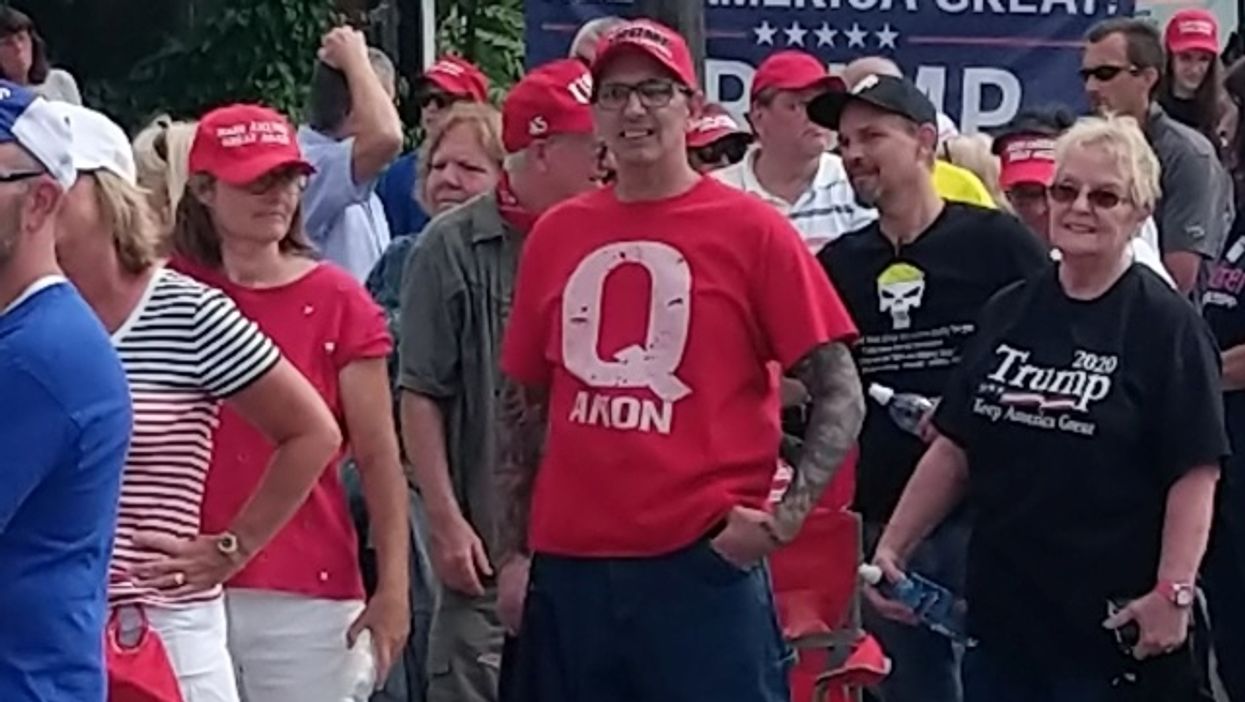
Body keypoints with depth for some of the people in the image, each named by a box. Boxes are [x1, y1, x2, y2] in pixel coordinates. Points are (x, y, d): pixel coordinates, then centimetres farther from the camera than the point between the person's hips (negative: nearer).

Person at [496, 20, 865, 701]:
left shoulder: (750, 229, -2)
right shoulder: (555, 234, 9)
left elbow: (840, 395, -2)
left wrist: (786, 516, -12)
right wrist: (513, 552, 12)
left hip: (704, 564, -4)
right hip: (569, 566, 4)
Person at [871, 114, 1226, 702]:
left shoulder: (1166, 327, -6)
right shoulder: (1008, 314, 10)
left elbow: (1194, 475, -11)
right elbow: (954, 449, 15)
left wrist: (1173, 592, -19)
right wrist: (892, 547, 10)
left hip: (1111, 625, -5)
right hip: (1001, 611, 5)